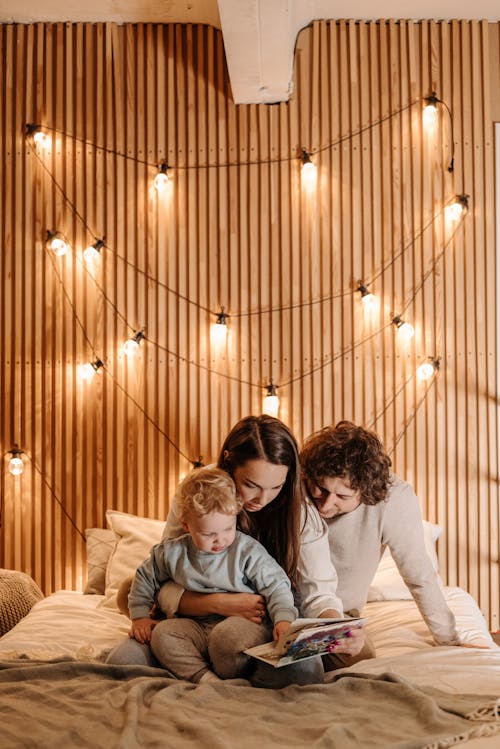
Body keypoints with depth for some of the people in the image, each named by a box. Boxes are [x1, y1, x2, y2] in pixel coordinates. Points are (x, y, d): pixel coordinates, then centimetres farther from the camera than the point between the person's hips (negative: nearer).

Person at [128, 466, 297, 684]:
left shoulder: (248, 551, -7)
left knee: (227, 635, -37)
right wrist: (139, 616, 12)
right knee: (162, 633, -20)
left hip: (243, 621, -4)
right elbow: (145, 577, 19)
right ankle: (205, 678, -32)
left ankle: (228, 680, -10)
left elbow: (276, 586, -7)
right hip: (197, 628, 4)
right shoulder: (172, 553, 3)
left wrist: (283, 619, -23)